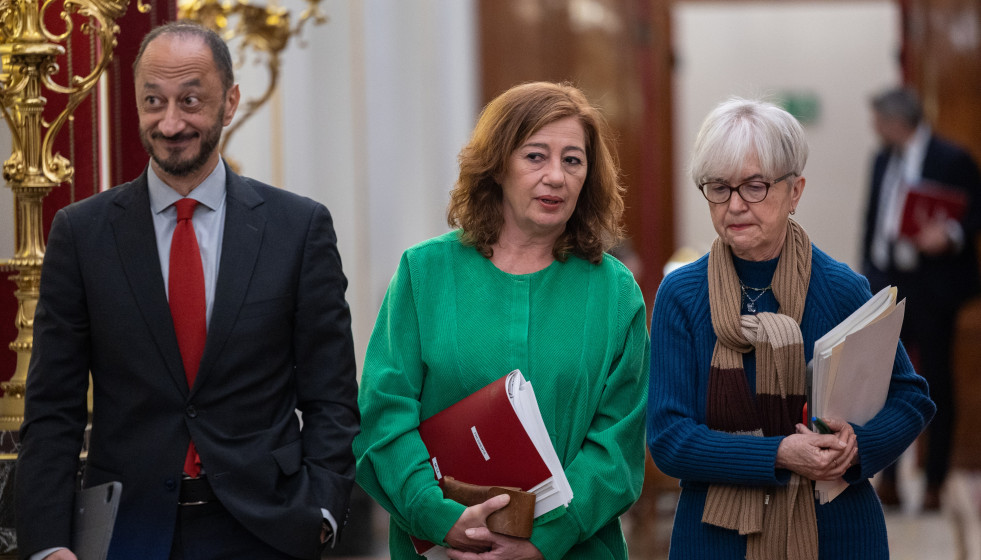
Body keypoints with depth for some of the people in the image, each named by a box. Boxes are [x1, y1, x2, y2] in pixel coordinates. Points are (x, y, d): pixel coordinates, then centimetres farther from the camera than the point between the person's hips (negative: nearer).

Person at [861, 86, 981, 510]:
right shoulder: (883, 160, 11)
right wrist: (867, 275, 12)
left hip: (931, 287, -6)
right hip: (887, 283, 6)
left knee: (936, 382, 3)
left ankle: (934, 485, 12)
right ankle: (887, 482, 14)